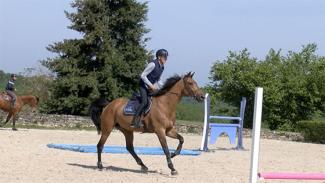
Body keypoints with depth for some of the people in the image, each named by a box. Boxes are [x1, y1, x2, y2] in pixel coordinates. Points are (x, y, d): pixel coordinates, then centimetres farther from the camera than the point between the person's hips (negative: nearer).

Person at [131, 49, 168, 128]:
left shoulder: (162, 67, 7)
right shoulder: (153, 64, -19)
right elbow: (143, 75, -19)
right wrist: (150, 85, -21)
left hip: (152, 86, 9)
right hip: (144, 86, -9)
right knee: (144, 102, -24)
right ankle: (135, 121, -25)